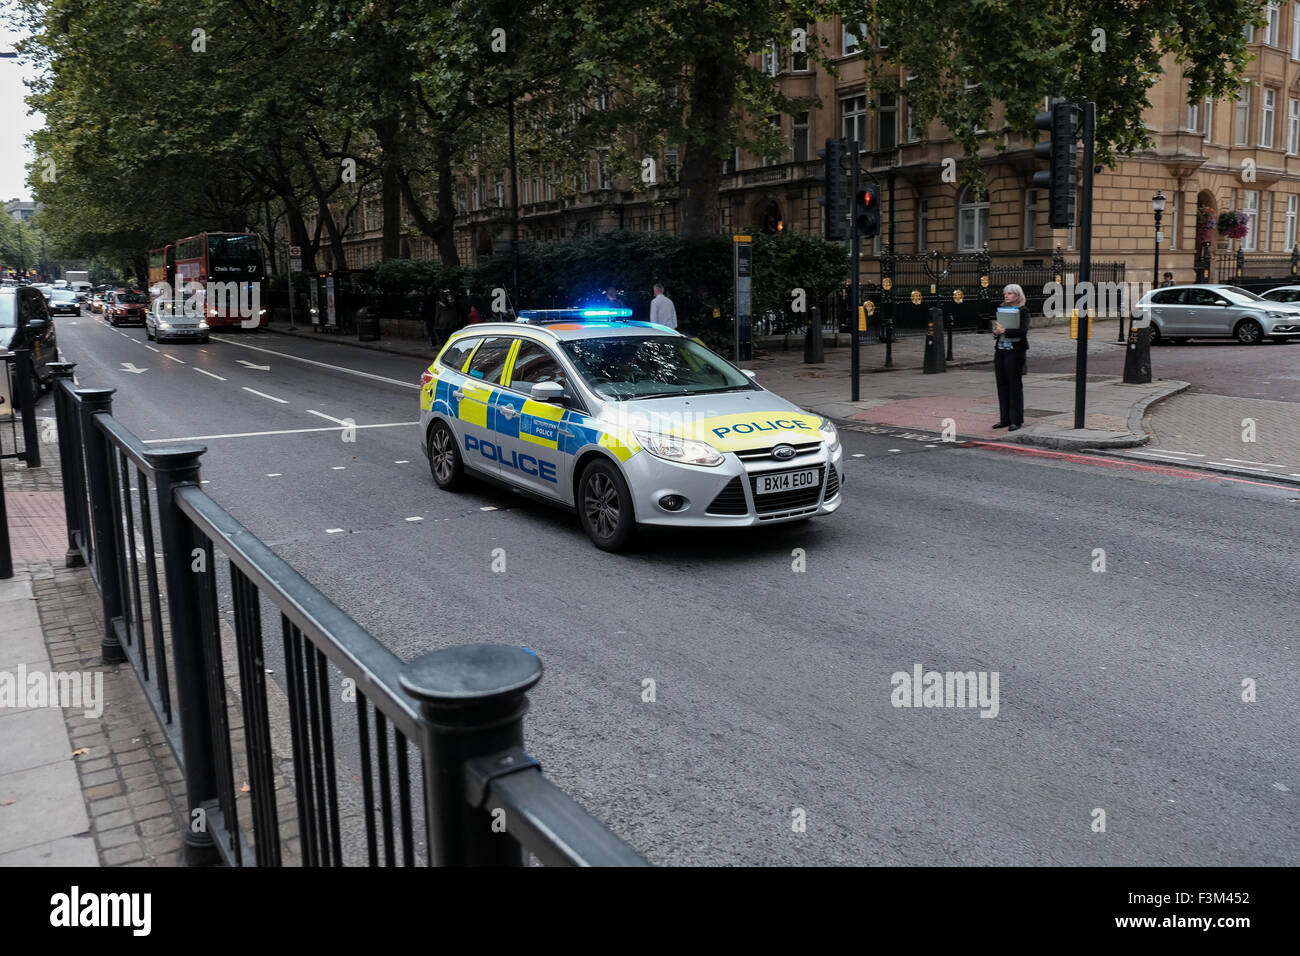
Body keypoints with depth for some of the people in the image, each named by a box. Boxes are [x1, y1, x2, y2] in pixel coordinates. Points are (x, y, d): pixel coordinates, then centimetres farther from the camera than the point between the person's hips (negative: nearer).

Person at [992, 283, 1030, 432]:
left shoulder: (1023, 311, -5)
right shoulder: (1002, 310, 13)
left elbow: (1023, 331, -18)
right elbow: (995, 328, 14)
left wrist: (1004, 330, -19)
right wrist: (996, 331, -8)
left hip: (1015, 351, -6)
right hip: (1000, 351, 6)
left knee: (1015, 385, -2)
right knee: (1002, 385, 7)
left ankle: (1016, 420, 4)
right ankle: (1005, 419, 15)